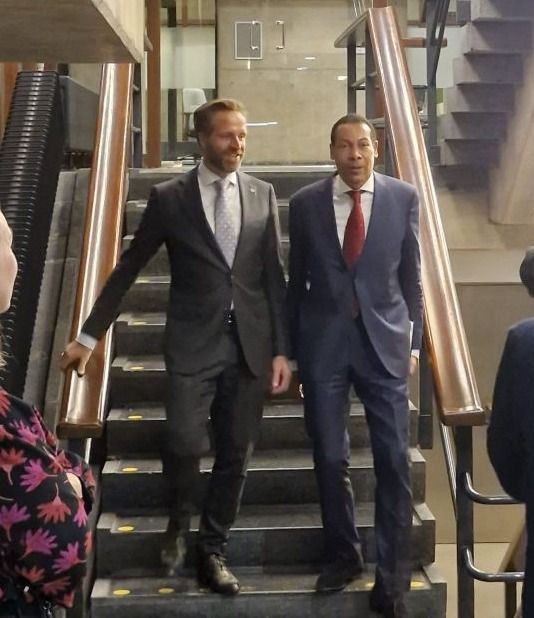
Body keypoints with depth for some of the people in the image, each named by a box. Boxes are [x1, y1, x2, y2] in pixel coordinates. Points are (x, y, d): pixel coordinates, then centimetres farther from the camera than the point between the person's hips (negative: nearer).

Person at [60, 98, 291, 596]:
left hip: (249, 344, 3)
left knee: (235, 456, 7)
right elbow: (128, 269, 4)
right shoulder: (169, 197, 0)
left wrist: (280, 349, 4)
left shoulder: (262, 194, 7)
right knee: (184, 443, -15)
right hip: (193, 343, -2)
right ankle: (178, 523, 17)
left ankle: (212, 552, 26)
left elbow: (274, 275, 8)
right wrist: (89, 335, 3)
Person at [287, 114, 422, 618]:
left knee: (394, 460, 0)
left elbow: (410, 274, 6)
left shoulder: (403, 197, 2)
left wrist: (413, 341, 4)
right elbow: (296, 279, 7)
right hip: (324, 343, 1)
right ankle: (342, 556, 27)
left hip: (384, 341, 0)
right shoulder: (305, 203, 2)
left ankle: (392, 577, 11)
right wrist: (291, 349, 8)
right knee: (330, 459, 7)